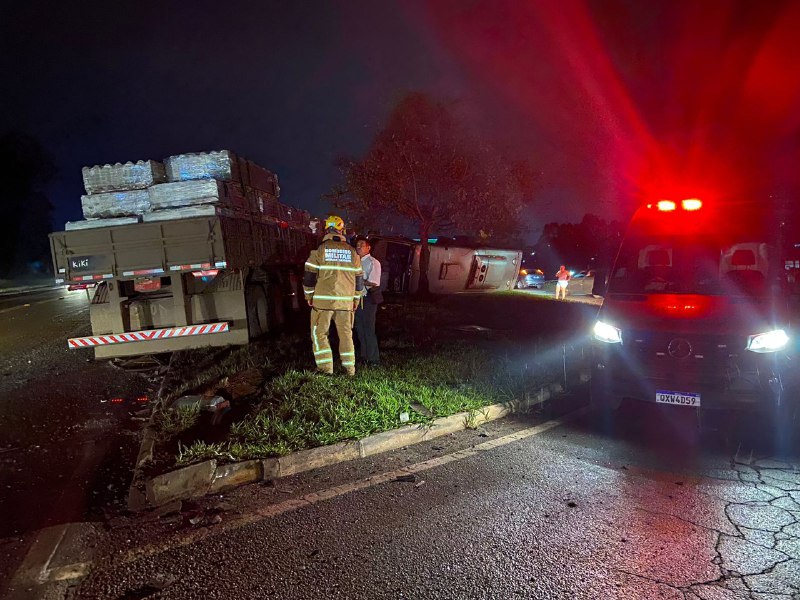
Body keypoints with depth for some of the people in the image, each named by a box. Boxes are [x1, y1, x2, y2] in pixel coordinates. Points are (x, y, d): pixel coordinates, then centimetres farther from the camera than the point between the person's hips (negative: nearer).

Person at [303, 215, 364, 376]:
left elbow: (310, 274, -4)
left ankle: (325, 367, 2)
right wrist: (356, 298, 20)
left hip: (323, 300, -3)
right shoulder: (352, 252, 6)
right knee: (346, 333, 12)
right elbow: (359, 277, 11)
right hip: (346, 301, 3)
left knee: (319, 333, 7)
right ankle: (349, 367, 14)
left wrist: (309, 295, 7)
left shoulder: (320, 249, -4)